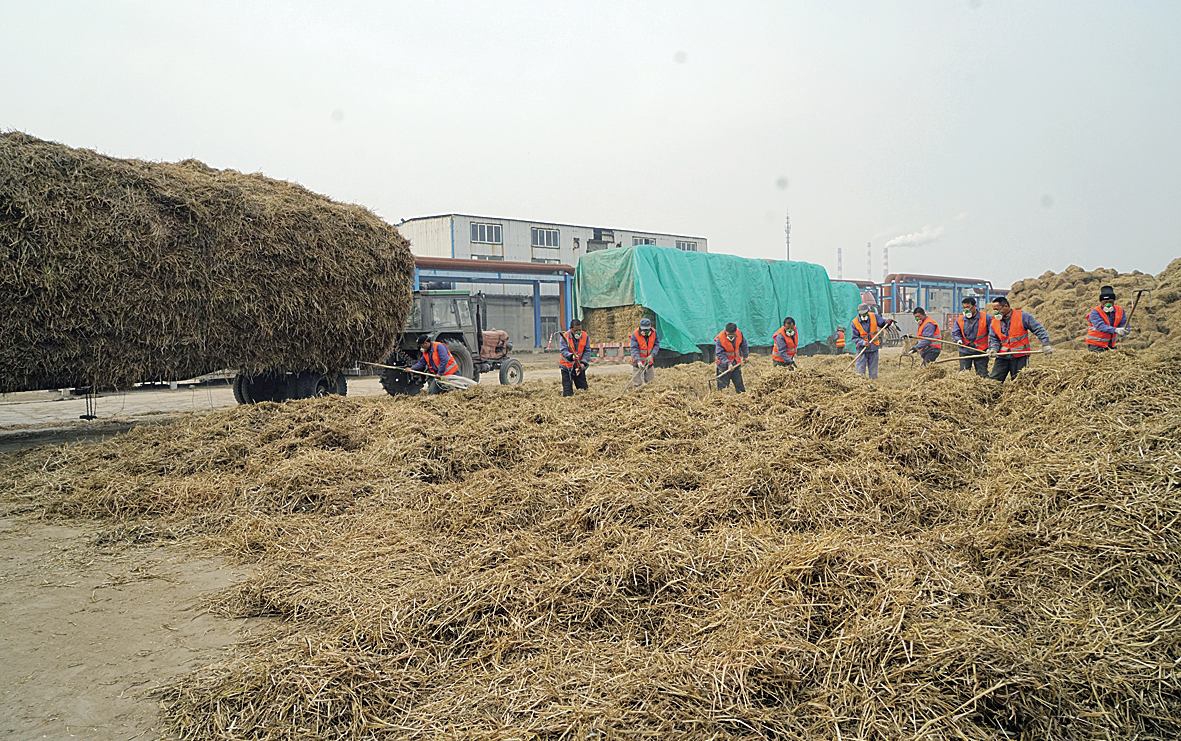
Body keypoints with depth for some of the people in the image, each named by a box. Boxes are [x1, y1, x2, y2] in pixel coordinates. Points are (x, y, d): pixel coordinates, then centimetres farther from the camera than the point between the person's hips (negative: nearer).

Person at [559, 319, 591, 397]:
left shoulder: (586, 336, -4)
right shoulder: (565, 336, -13)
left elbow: (586, 351, -3)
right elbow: (563, 350, -21)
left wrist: (583, 362, -17)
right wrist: (571, 356, -41)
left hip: (579, 366, 3)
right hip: (567, 365, -3)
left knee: (583, 389, 7)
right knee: (568, 393, -6)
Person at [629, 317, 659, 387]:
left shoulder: (654, 333, -6)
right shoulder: (635, 335, -17)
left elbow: (657, 344, -3)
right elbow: (634, 348, -21)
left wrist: (652, 355, -20)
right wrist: (638, 360, -32)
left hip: (649, 360, 4)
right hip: (639, 361, -4)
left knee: (650, 379, 14)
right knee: (638, 382, -4)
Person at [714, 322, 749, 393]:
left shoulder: (739, 334, -12)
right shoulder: (719, 339, -25)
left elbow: (744, 345, 8)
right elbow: (720, 354, -24)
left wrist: (745, 356, 15)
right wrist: (728, 363, -32)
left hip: (736, 362, 4)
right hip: (724, 363, -4)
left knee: (738, 381, 12)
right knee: (723, 383, -5)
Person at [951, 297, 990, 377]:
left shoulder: (985, 318, -6)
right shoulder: (959, 319, 2)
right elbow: (955, 333, 4)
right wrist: (958, 339, -17)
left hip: (981, 352, -2)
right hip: (965, 352, 2)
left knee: (983, 375, 2)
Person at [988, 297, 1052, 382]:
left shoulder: (1022, 316, -6)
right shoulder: (995, 321, 7)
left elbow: (1038, 329, -5)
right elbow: (993, 338, 9)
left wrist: (1045, 344, -14)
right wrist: (993, 349, -11)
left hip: (1020, 357, -3)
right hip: (1002, 356, 4)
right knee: (993, 381, -2)